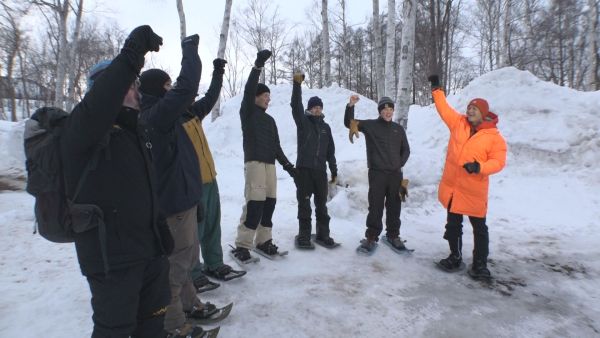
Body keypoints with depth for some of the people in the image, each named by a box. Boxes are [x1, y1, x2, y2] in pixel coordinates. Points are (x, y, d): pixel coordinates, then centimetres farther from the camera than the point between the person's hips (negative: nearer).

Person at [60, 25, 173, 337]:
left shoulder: (135, 131, 12)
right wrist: (133, 52, -39)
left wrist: (160, 230, 21)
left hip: (150, 250, 8)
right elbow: (98, 104, -39)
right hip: (111, 256, -8)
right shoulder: (82, 126, -12)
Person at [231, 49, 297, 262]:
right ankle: (242, 245, -8)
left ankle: (263, 241, 14)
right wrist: (258, 65, -19)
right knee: (255, 203, -14)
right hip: (254, 162, -7)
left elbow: (276, 146, 22)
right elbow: (248, 90, -13)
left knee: (269, 203, 4)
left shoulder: (270, 120, 23)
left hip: (270, 164, 7)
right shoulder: (247, 112, 5)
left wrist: (287, 165, 17)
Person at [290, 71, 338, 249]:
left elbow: (330, 150, 15)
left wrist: (334, 170, 12)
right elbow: (295, 105, -14)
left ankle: (323, 234, 19)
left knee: (321, 204, 9)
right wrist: (297, 84, -25)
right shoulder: (303, 121, 3)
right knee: (304, 204, 1)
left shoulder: (325, 127, 14)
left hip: (320, 170, 4)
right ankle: (304, 236, 9)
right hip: (304, 169, -4)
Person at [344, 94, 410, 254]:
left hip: (395, 174, 4)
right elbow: (349, 123, -9)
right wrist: (350, 106, -24)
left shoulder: (398, 129, 11)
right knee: (375, 206, -1)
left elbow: (406, 149, 19)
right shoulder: (370, 125, 1)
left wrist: (400, 164, 4)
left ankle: (393, 235, 26)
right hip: (377, 173, -3)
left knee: (394, 206, 12)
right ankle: (372, 236, 10)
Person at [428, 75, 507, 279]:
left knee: (479, 228, 9)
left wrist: (479, 167, -25)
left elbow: (498, 161, -9)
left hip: (474, 190, -4)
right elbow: (444, 109, 14)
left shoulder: (495, 137, -6)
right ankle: (455, 257, 30)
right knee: (453, 224, 14)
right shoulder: (458, 123, 4)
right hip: (451, 186, 4)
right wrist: (436, 89, 17)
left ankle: (480, 264, 22)